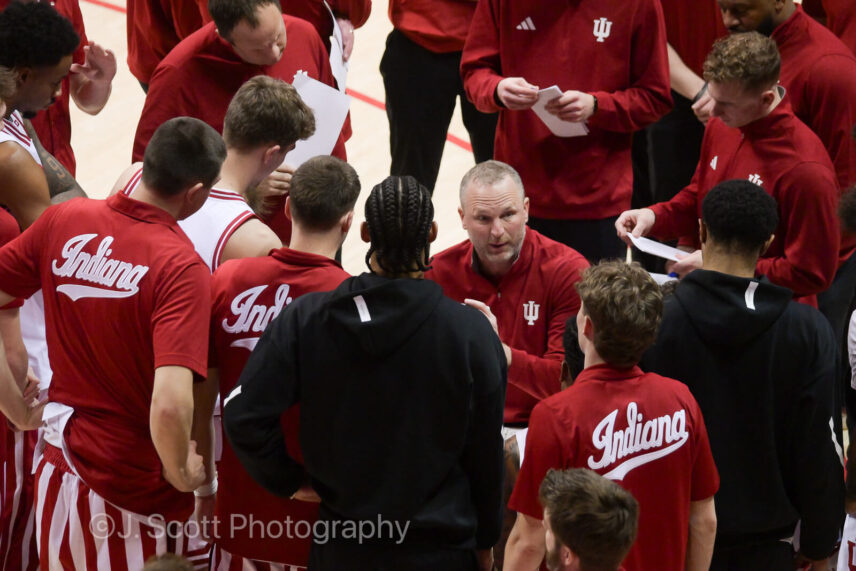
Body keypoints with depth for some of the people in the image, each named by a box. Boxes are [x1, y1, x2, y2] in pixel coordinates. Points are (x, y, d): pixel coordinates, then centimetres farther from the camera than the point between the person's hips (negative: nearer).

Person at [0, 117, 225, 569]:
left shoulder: (65, 219, -7)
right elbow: (171, 404, -34)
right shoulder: (181, 268, -24)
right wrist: (181, 472, -14)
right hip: (135, 495, -5)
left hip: (58, 476, 5)